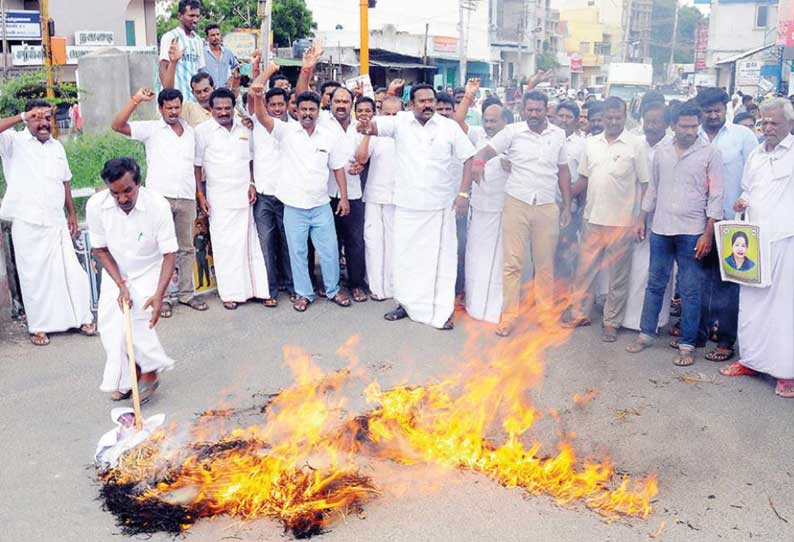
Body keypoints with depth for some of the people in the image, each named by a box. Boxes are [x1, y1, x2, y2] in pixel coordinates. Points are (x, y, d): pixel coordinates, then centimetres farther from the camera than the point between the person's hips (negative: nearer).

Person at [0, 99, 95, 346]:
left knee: (70, 270, 6)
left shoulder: (57, 146, 13)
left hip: (56, 222, 4)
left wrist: (72, 213, 17)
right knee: (33, 275, 4)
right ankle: (38, 326, 15)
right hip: (27, 224, -4)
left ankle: (82, 318, 17)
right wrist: (21, 117, -18)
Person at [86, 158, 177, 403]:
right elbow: (100, 249, -9)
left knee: (137, 317, -23)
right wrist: (121, 285, -19)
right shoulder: (95, 205, -20)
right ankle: (125, 381, 20)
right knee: (110, 328, -1)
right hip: (115, 274, 3)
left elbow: (169, 253, -22)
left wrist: (159, 294, -32)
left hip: (149, 272, -3)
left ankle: (148, 372, 0)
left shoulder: (158, 205, -27)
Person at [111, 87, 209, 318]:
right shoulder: (151, 129, 3)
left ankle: (186, 293, 20)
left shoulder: (191, 132, 16)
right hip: (160, 197, -4)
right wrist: (136, 100, -14)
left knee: (187, 248, 9)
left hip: (187, 199, 4)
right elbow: (118, 125, -8)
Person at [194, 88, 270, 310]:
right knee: (225, 245, -1)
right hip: (219, 198, -3)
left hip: (243, 195, 3)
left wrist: (252, 184, 6)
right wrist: (200, 195, -5)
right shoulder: (203, 131, -3)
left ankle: (256, 287, 12)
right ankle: (230, 292, 7)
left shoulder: (244, 129, 9)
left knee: (248, 242, 5)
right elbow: (197, 165, -1)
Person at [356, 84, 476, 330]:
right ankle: (407, 303, 26)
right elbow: (377, 125, -13)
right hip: (407, 205, 1)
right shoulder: (401, 121, 1)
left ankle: (442, 310, 13)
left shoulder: (449, 126, -1)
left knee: (440, 257, 4)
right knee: (406, 256, 10)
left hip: (440, 206, -1)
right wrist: (368, 126, -38)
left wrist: (463, 193, -7)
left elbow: (468, 158, 1)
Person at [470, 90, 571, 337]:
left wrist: (567, 206, 10)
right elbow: (487, 150, -9)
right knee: (512, 263, -1)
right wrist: (478, 161, -33)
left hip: (547, 207, 2)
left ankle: (545, 312, 25)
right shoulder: (512, 131, -1)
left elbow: (563, 172, 13)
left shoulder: (558, 135, 7)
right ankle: (509, 315, 7)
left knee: (545, 264, 10)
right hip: (516, 205, -2)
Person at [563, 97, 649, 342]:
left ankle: (612, 322, 18)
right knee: (585, 269, 11)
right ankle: (579, 314, 24)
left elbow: (645, 183, -3)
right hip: (593, 218, 4)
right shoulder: (591, 143, 7)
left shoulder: (636, 144, -4)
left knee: (618, 276, 6)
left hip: (621, 221, -4)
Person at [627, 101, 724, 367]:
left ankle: (687, 344, 12)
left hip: (692, 232, -3)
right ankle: (646, 333, 23)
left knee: (690, 290, 2)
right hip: (660, 229, 3)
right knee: (655, 284, 12)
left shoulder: (710, 153, -4)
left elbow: (715, 196, -5)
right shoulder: (661, 150, 7)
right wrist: (642, 218, 12)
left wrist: (708, 234, -10)